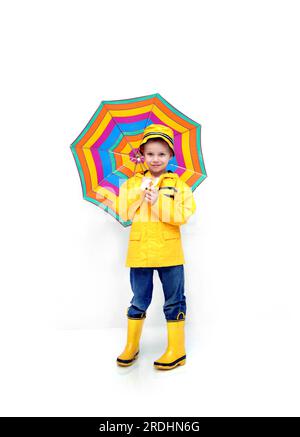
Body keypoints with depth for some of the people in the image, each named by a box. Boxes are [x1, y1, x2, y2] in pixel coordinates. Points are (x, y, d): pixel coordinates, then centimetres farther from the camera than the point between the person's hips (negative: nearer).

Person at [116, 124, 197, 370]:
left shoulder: (178, 184, 1)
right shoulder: (132, 183, 7)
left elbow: (184, 215, -11)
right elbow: (125, 213, -3)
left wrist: (158, 202, -20)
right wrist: (139, 192, -13)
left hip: (169, 251, -2)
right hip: (139, 251, 2)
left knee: (174, 301, 8)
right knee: (139, 301, 15)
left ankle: (177, 350, 23)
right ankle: (132, 346, 33)